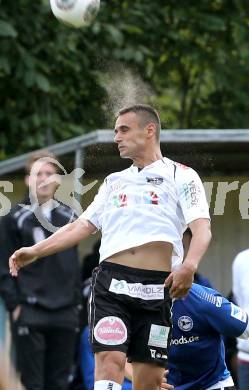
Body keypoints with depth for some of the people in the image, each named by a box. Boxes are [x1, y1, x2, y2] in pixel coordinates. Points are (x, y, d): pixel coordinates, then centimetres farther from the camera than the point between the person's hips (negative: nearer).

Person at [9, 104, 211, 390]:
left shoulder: (180, 175, 9)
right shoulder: (114, 181, 25)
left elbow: (202, 227, -4)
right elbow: (82, 226, 25)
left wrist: (189, 265, -23)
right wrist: (35, 251, 14)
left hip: (157, 288, -3)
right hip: (112, 281, 3)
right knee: (110, 361, -17)